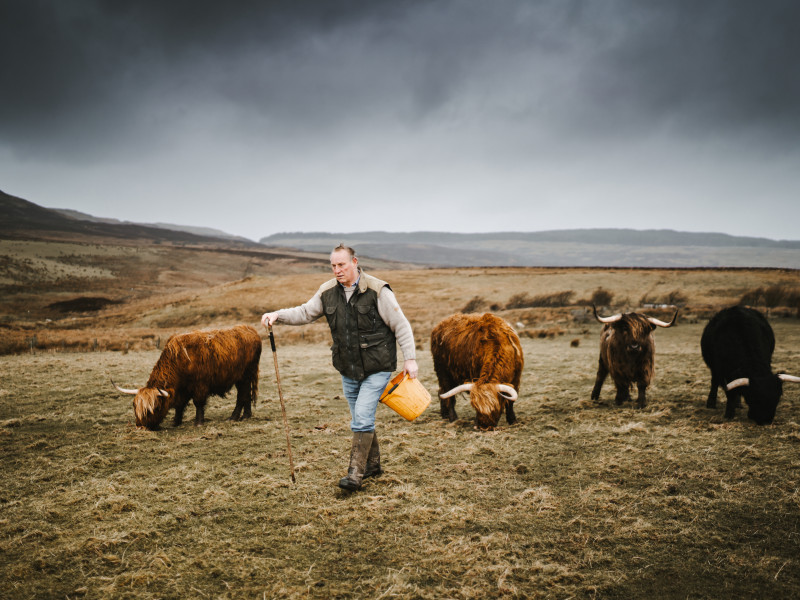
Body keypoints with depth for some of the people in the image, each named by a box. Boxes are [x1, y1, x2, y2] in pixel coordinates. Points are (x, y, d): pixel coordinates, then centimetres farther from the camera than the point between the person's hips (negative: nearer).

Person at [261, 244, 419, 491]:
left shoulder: (377, 290, -14)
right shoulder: (328, 291, 1)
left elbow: (400, 325, -10)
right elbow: (305, 312, 11)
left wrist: (410, 358, -14)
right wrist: (278, 315, -5)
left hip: (377, 368, -6)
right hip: (347, 369, 6)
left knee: (362, 418, -13)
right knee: (360, 420, 15)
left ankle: (355, 473, -7)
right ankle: (373, 464, 32)